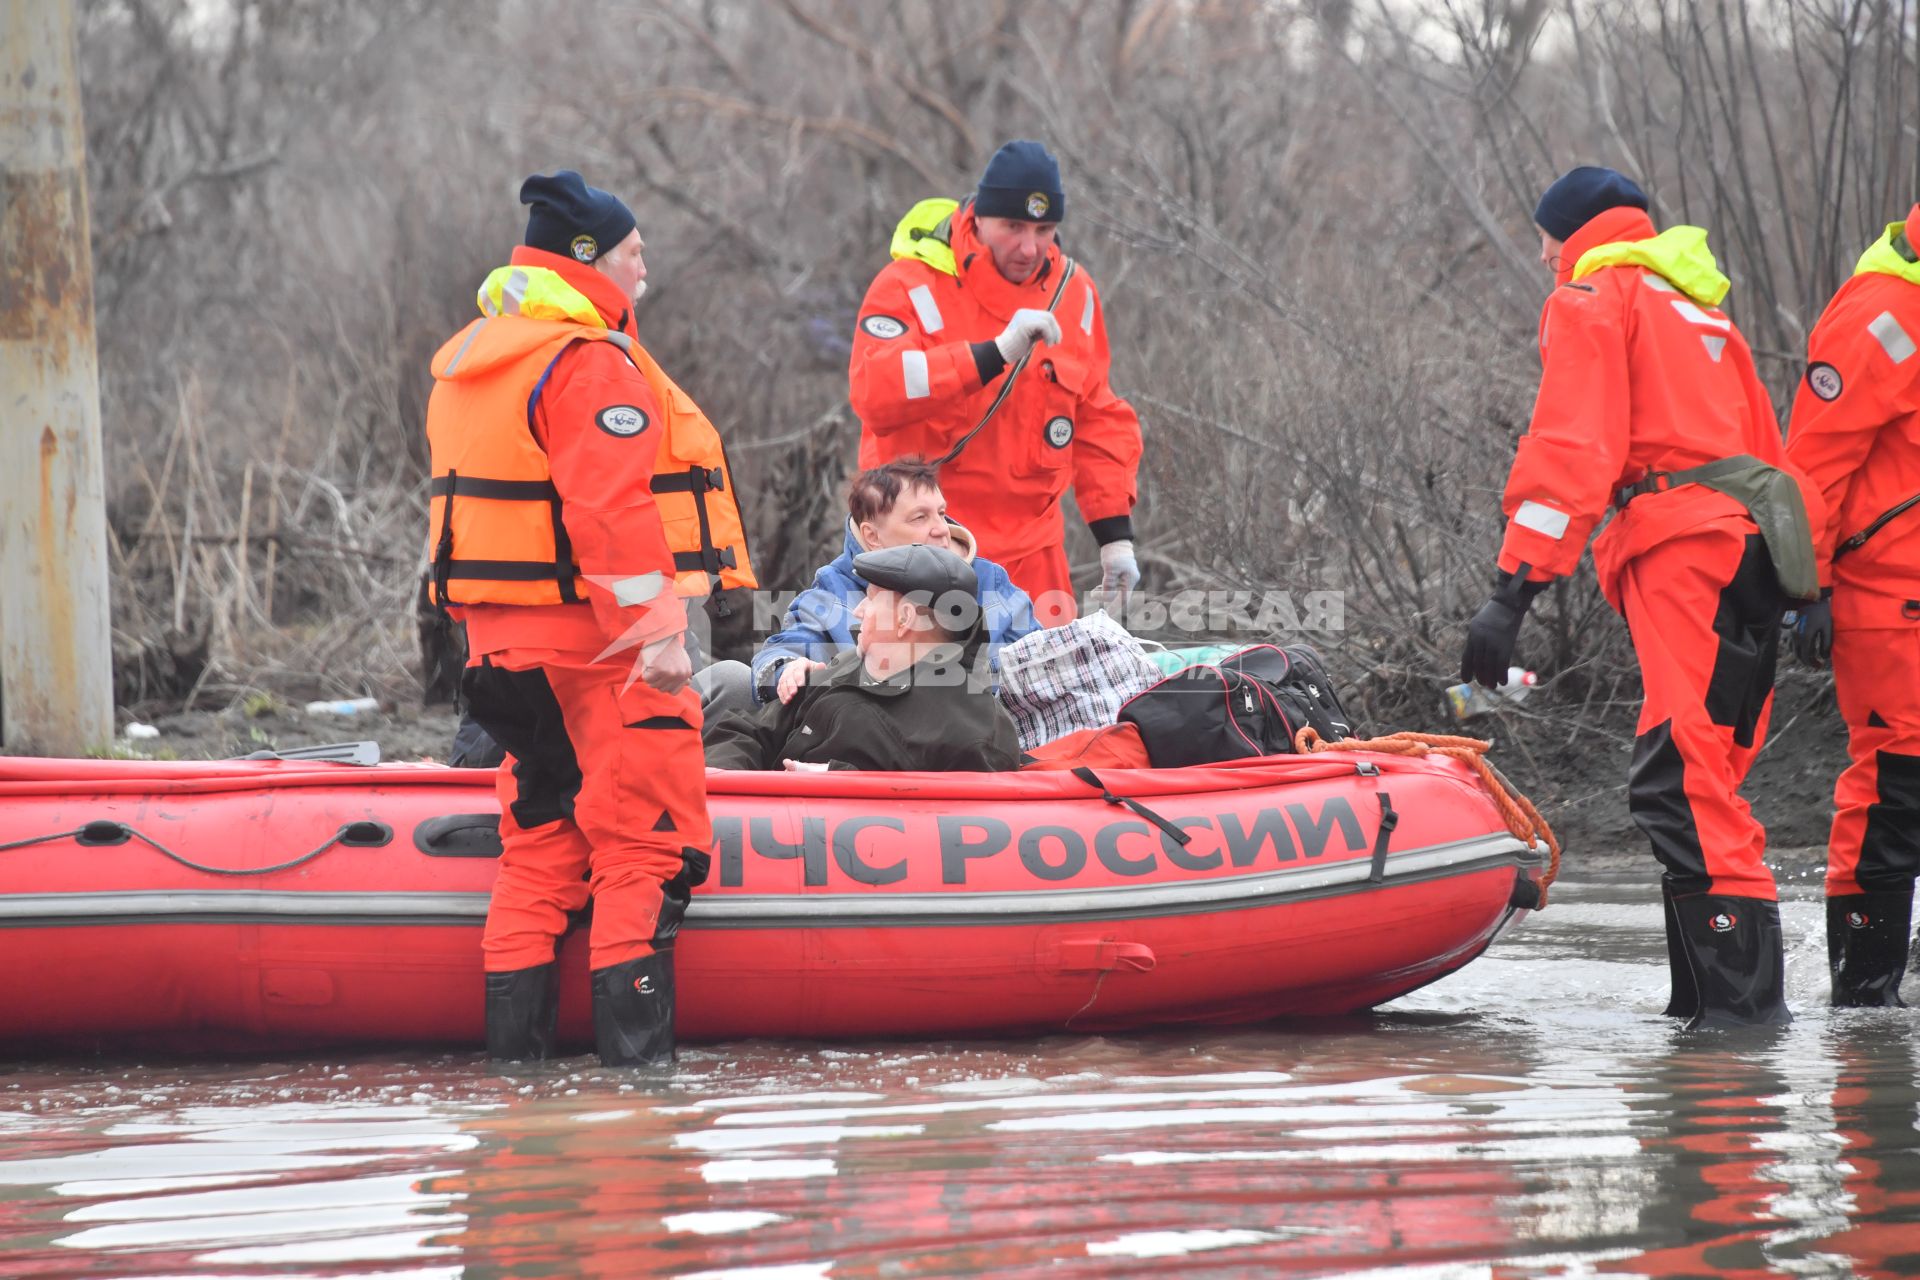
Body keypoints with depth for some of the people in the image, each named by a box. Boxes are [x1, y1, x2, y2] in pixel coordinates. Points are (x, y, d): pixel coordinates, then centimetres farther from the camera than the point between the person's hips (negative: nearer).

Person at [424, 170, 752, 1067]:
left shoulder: (466, 362, 17)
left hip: (500, 638, 9)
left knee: (541, 827, 14)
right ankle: (633, 1029, -10)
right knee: (646, 830, -5)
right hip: (595, 636, -9)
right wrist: (656, 630, -25)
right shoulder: (590, 363, -14)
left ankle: (517, 1028, 13)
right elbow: (613, 509, -23)